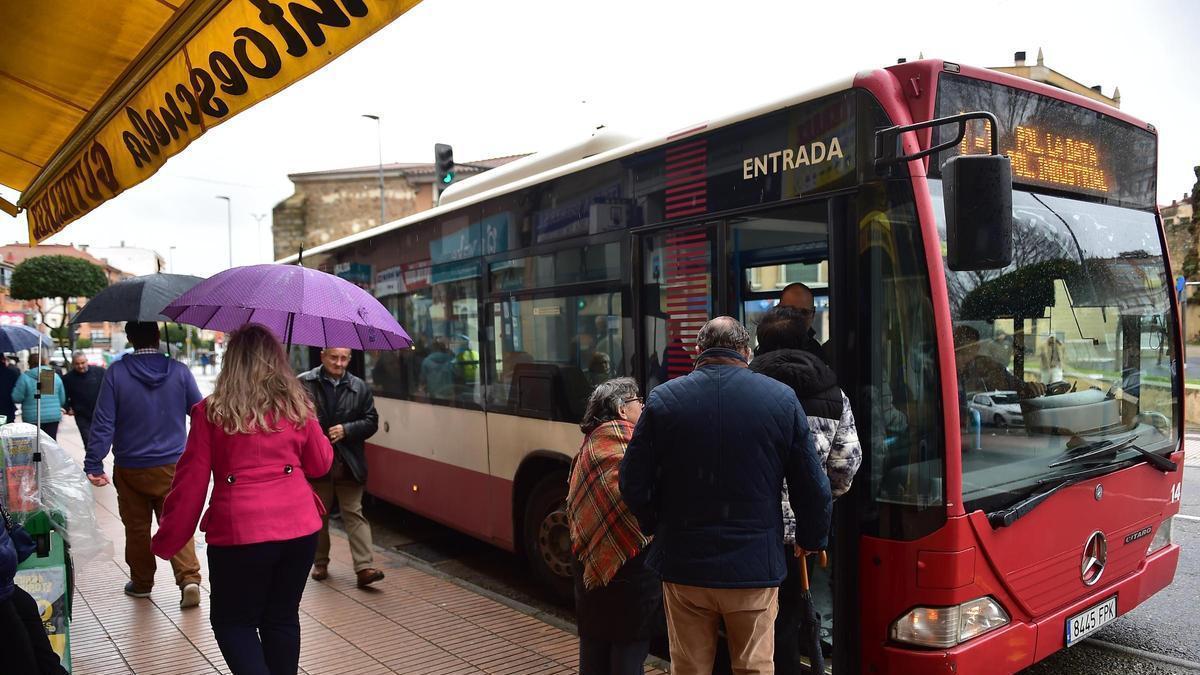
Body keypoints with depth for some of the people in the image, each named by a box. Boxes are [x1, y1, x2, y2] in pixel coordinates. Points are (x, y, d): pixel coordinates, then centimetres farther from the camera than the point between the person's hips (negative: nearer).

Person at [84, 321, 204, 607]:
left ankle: (141, 583, 27)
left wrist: (93, 465, -6)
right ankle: (189, 578, -10)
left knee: (137, 528, 14)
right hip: (173, 466, 0)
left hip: (130, 469, 0)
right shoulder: (179, 371, -6)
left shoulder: (116, 372, -8)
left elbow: (103, 422, -10)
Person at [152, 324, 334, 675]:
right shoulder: (297, 406, 2)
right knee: (282, 618, 18)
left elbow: (191, 482, -2)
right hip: (300, 527, 3)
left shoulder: (211, 412, -4)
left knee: (233, 622, 14)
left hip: (240, 532, -3)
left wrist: (168, 541, 8)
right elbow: (320, 465, 12)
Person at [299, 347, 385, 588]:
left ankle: (364, 567, -5)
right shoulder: (304, 383, -2)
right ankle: (320, 563, 29)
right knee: (318, 515, 14)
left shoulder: (360, 387, 4)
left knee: (354, 514, -1)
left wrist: (346, 429, -11)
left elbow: (371, 421, 4)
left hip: (349, 463, 1)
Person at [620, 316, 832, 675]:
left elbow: (633, 483, -4)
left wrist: (655, 527, 14)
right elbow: (812, 487, -2)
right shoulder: (782, 398, -5)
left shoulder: (663, 398, -5)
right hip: (755, 567, 0)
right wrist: (811, 539, 16)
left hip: (684, 566, 1)